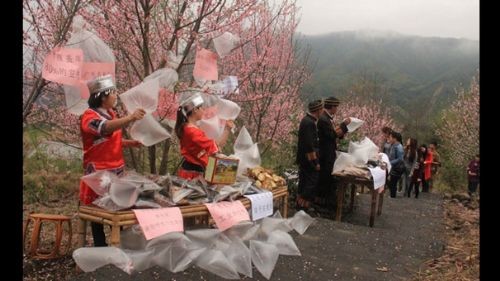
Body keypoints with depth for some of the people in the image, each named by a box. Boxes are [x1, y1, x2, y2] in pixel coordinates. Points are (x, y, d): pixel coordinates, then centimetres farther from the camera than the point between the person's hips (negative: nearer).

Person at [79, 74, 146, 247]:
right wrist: (130, 118, -48)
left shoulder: (110, 114, 13)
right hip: (99, 173, -8)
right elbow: (105, 128, -35)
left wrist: (131, 143, 6)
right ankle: (100, 247, 11)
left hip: (115, 171, 8)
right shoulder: (90, 116, -13)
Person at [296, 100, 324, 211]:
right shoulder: (309, 123, -22)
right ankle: (304, 205, 2)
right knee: (312, 181, -2)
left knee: (304, 181, 16)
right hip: (308, 158, -10)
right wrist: (315, 162, -20)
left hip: (303, 158, 10)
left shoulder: (306, 120, 10)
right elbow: (309, 145, -24)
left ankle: (300, 203, 25)